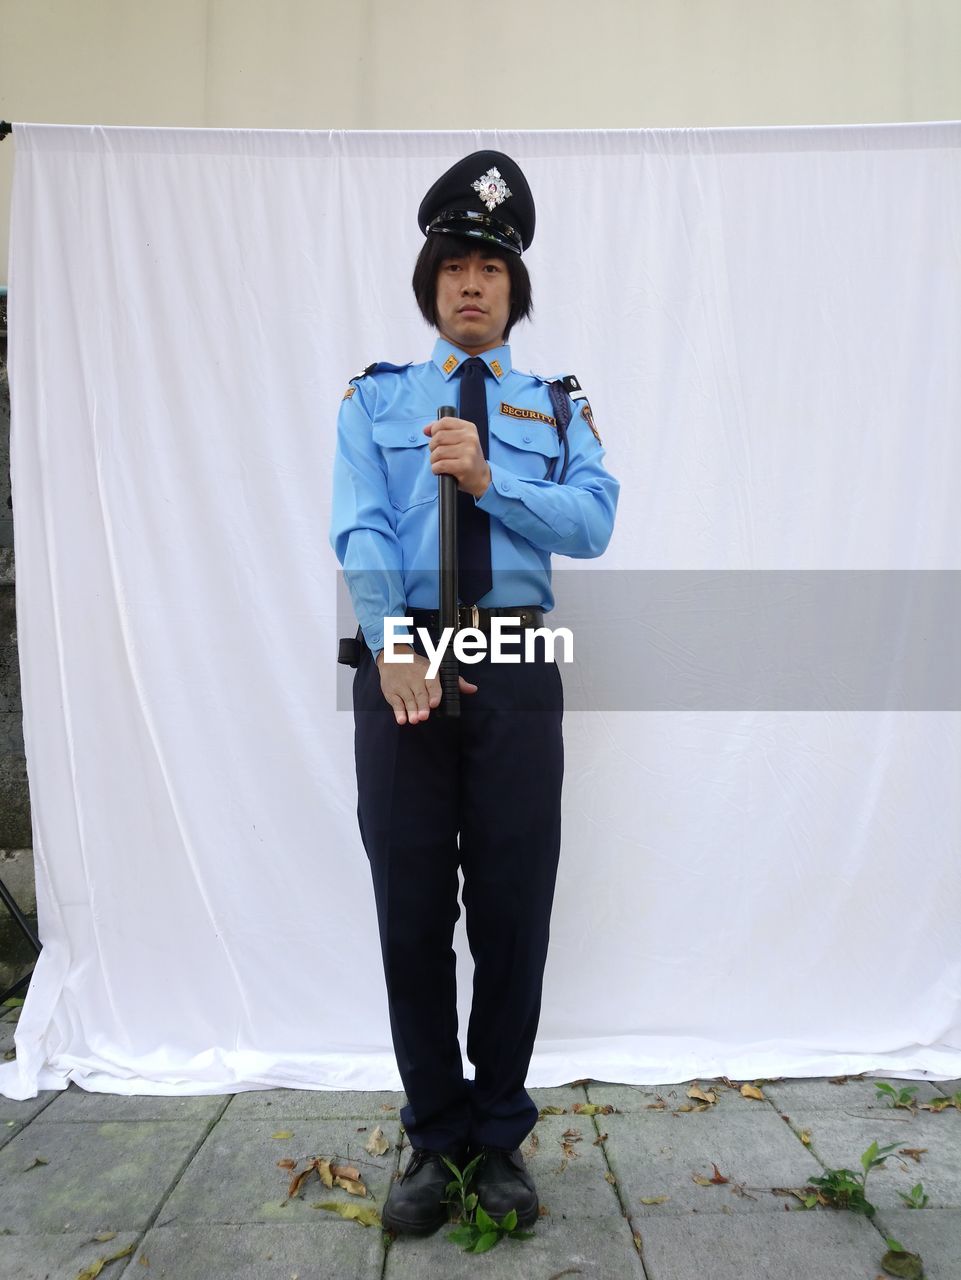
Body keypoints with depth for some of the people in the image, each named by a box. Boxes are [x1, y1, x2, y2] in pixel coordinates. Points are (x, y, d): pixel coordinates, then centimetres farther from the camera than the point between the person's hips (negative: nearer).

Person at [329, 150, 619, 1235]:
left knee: (514, 909, 6)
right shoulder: (375, 400, 11)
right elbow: (359, 532, -4)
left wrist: (488, 478, -15)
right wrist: (395, 645, -19)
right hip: (402, 662, 0)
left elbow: (593, 523, -2)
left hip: (516, 669, 1)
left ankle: (500, 1137, 27)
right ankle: (432, 1138, 27)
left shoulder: (555, 407, 13)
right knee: (411, 910, 6)